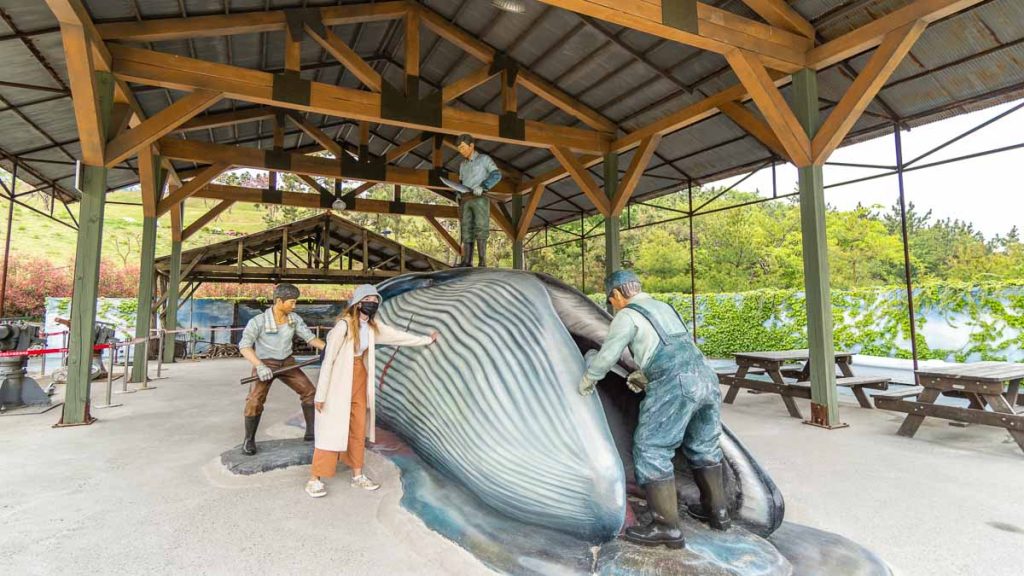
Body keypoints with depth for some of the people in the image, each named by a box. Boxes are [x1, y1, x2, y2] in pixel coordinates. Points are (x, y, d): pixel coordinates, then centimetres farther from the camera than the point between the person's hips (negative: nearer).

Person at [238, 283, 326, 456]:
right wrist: (259, 365, -41)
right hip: (265, 364, -4)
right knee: (255, 401, -19)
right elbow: (244, 346, -27)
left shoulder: (294, 319, -7)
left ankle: (311, 432, 13)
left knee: (309, 391, -1)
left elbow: (310, 337, -6)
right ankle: (249, 439, 5)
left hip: (287, 362, 4)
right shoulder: (258, 321, -20)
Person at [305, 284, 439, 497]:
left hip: (360, 379, 7)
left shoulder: (373, 325, 0)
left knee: (359, 429, 12)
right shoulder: (344, 325, -22)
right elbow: (328, 358, -20)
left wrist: (426, 340, 20)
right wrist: (321, 394, -18)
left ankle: (357, 475, 25)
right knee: (331, 430, -1)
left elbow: (396, 335, 13)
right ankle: (314, 480, 13)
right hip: (339, 381, -7)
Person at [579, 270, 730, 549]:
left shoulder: (627, 315, -1)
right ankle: (717, 510, 36)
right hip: (706, 377, 9)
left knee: (651, 450, 1)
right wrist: (646, 374, 35)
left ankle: (666, 526, 5)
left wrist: (587, 379, 17)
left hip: (674, 387, -9)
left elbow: (607, 355, 0)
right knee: (703, 445, 23)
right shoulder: (664, 308, 23)